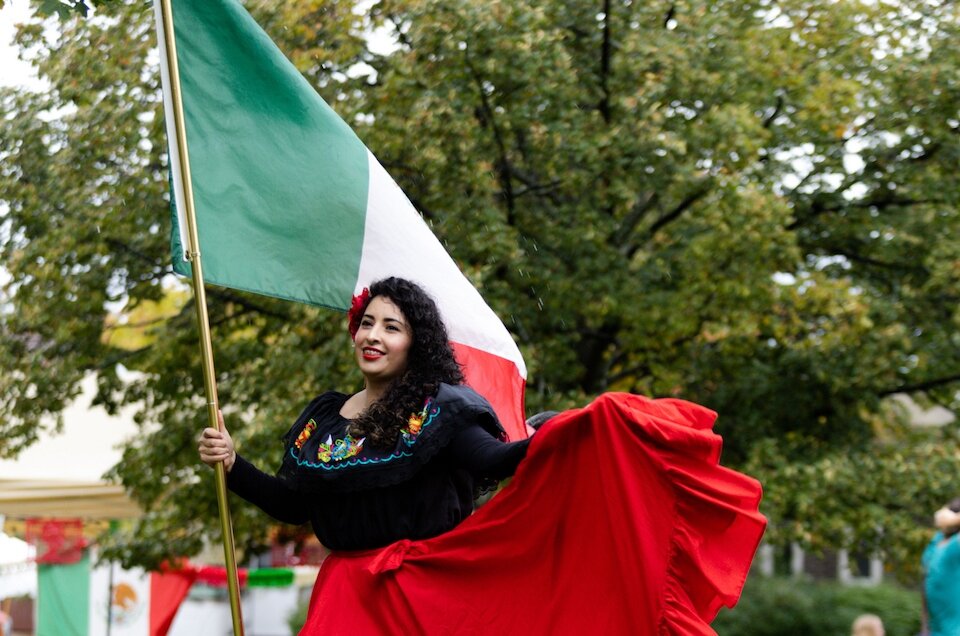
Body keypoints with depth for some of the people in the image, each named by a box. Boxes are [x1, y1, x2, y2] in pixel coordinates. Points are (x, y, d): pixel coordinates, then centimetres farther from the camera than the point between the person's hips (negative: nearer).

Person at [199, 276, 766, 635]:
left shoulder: (441, 408, -3)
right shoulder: (323, 417, 11)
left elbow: (493, 463, -19)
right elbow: (293, 504, 12)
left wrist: (559, 433, -34)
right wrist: (233, 464, 2)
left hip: (429, 588, -4)